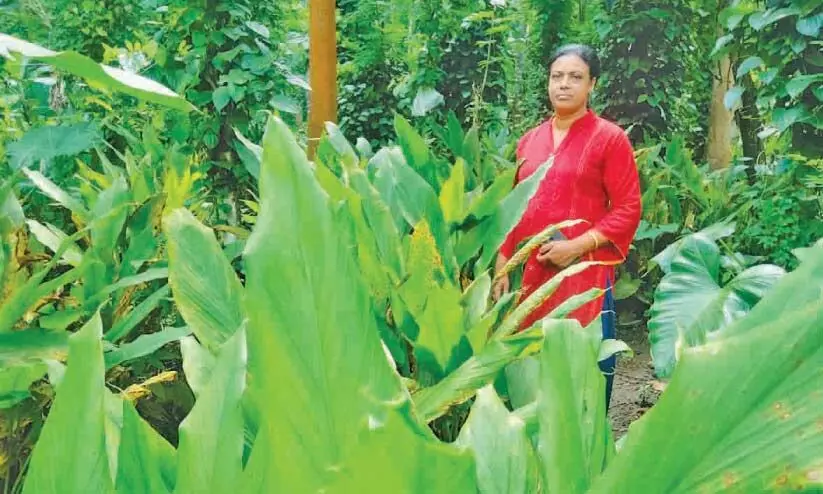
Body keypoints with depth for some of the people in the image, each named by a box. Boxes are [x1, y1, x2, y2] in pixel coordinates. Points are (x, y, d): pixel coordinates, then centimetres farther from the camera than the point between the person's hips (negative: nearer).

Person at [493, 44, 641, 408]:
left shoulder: (609, 138, -2)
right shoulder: (528, 141, 13)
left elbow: (628, 210, -6)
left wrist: (577, 246, -15)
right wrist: (502, 266, 8)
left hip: (586, 275, -4)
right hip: (531, 276, 5)